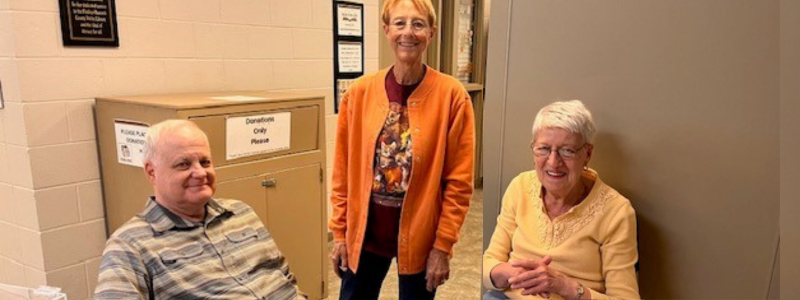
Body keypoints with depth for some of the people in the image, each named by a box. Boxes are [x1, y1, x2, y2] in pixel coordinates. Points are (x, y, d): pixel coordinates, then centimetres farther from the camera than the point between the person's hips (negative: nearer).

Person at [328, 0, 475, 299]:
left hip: (420, 235, -2)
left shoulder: (451, 94, -10)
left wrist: (443, 245, -9)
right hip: (365, 231, 2)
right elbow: (343, 171, 2)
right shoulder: (359, 92, -3)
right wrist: (340, 232, 2)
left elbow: (459, 181, -8)